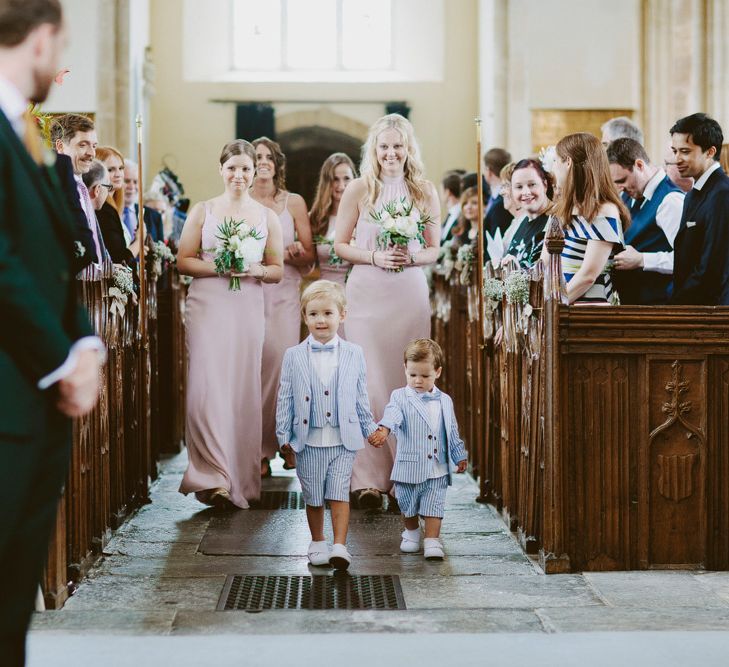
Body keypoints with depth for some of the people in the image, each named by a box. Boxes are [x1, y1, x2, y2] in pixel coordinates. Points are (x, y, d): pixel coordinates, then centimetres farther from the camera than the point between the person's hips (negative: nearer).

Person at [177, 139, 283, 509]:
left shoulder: (267, 216, 11)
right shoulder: (202, 211, 7)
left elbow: (278, 270, 12)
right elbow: (183, 261, 3)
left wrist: (257, 270, -9)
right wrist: (218, 267, -12)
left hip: (248, 308, 2)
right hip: (208, 305, -2)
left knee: (243, 388, 2)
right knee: (208, 385, -13)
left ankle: (241, 478, 12)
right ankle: (214, 475, -14)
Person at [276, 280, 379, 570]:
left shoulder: (353, 354, 3)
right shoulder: (294, 356, 1)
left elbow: (361, 397, 10)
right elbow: (285, 399, 3)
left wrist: (370, 428, 9)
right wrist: (284, 436, -1)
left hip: (343, 440, -1)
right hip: (308, 441, 1)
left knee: (339, 494, -7)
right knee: (313, 498, 10)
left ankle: (340, 547, -6)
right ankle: (317, 544, 25)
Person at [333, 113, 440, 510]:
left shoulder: (425, 192, 8)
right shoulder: (359, 190, 3)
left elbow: (434, 250, 12)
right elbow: (340, 245, 5)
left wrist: (412, 258, -8)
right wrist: (374, 257, -11)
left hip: (410, 294, 2)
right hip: (367, 294, -2)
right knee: (369, 384, -7)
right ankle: (367, 477, -5)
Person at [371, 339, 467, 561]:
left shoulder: (444, 401, 6)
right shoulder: (400, 397, -6)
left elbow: (452, 432, 15)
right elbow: (392, 414, -27)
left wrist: (460, 456, 18)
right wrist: (383, 429, -47)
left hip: (437, 469, 1)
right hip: (409, 466, -1)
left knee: (433, 507, -2)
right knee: (408, 506, 15)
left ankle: (432, 541, 4)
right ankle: (412, 533, 38)